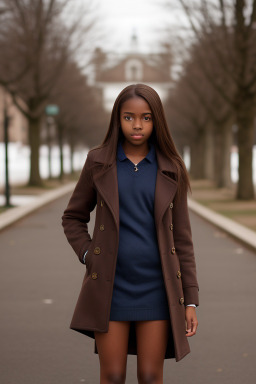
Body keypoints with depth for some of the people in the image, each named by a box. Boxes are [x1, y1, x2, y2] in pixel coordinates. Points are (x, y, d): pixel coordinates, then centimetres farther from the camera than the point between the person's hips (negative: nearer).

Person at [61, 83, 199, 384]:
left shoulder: (170, 169, 3)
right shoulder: (98, 161, 2)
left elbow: (181, 237, 5)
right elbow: (73, 217, 13)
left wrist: (190, 300, 2)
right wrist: (88, 256, -3)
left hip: (156, 288, 0)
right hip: (110, 288, 0)